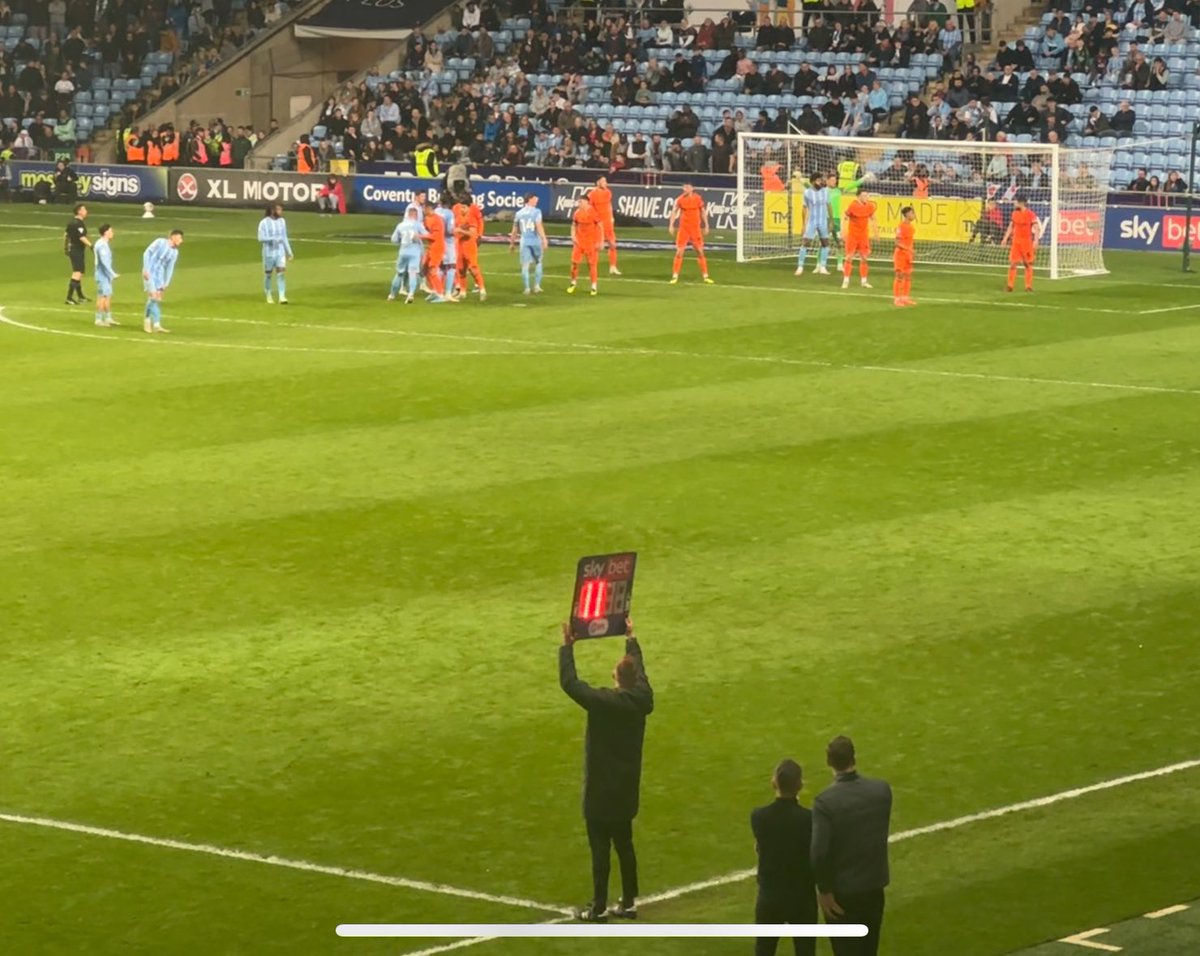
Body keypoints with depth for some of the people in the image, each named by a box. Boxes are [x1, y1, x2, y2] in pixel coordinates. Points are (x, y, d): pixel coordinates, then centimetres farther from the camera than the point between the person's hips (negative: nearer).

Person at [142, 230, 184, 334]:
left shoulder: (175, 252, 5)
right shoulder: (160, 242, -11)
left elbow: (169, 268, 9)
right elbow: (147, 253, -11)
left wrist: (166, 283, 3)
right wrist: (146, 269, -17)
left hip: (159, 275, 6)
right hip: (149, 273, -6)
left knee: (158, 299, 4)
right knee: (153, 297, -12)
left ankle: (156, 325, 9)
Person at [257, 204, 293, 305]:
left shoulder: (282, 221, 8)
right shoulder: (264, 223, -9)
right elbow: (261, 238, -15)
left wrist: (289, 252, 14)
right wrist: (273, 239, -27)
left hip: (280, 252, 3)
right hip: (269, 252, -3)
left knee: (281, 273, -8)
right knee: (268, 274, 7)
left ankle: (282, 297, -13)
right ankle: (269, 297, 20)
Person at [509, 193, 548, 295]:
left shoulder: (519, 213, 6)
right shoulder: (536, 212, -6)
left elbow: (515, 230, 10)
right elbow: (539, 226, -18)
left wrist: (512, 243, 20)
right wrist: (544, 239, -20)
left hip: (524, 241, 3)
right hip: (535, 240, -3)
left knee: (525, 265, 4)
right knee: (538, 262, 14)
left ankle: (527, 288, 0)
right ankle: (537, 285, 10)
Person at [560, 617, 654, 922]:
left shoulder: (603, 702, -23)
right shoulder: (641, 700, -5)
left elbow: (569, 683, -20)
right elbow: (640, 672, 16)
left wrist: (567, 647, -11)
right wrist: (631, 640, 28)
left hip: (601, 790, -6)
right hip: (627, 788, 7)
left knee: (600, 848, 0)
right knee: (624, 845, 17)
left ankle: (598, 909, 6)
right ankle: (628, 903, 23)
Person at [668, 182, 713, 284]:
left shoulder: (698, 198, 0)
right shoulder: (680, 199, -3)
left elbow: (703, 212, 9)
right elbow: (674, 211, 2)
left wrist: (706, 226, 8)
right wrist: (671, 225, -6)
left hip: (696, 228, 1)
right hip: (683, 228, -1)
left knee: (700, 252, 3)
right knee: (679, 252, -6)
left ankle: (705, 276, 12)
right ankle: (675, 276, 1)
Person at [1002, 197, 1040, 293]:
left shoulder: (1031, 214, -8)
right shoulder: (1015, 213, 8)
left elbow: (1036, 228, -9)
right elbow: (1011, 227, 18)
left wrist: (1035, 241, -19)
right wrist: (1005, 239, 14)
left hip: (1027, 242, -4)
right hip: (1016, 241, 4)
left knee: (1028, 264, 2)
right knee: (1012, 263, -2)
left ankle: (1028, 286, 9)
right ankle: (1010, 286, 1)